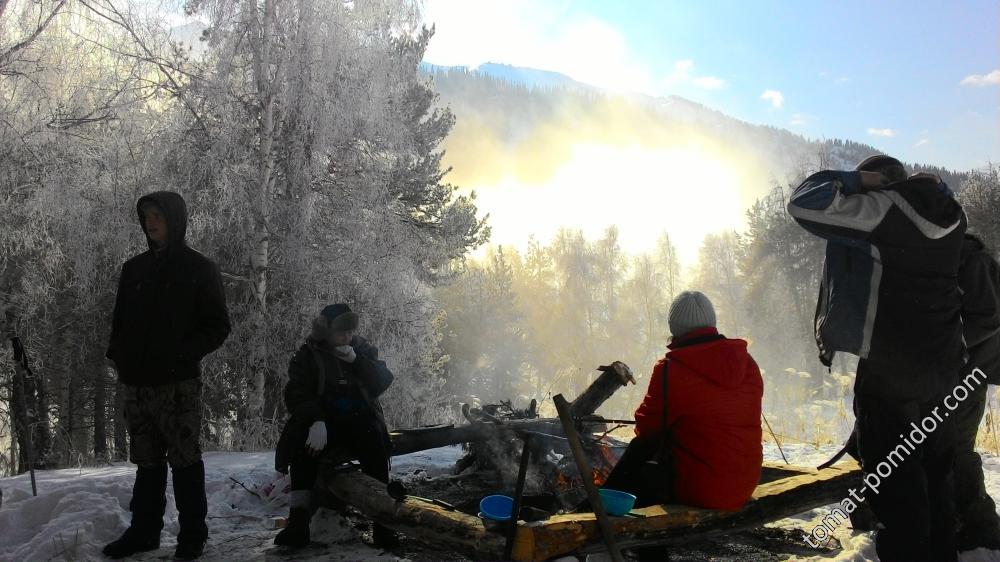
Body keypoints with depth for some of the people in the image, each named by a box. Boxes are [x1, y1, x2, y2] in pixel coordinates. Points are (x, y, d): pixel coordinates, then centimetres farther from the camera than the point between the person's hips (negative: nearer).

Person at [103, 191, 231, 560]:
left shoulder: (199, 269, 0)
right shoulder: (134, 268, 14)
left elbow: (218, 326, -2)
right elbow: (119, 320, 21)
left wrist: (183, 355, -13)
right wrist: (117, 353, 3)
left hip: (178, 383, -5)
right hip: (136, 381, 5)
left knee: (185, 460, -1)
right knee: (147, 461, 11)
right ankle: (144, 530, 21)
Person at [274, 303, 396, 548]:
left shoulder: (363, 350, 11)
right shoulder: (307, 355, 3)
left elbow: (383, 381, -1)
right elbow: (297, 395, -11)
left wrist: (356, 360, -14)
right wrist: (317, 422, -30)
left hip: (359, 422, 1)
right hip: (323, 423, -1)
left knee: (375, 444, -32)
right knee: (301, 442, -33)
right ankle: (298, 520, -32)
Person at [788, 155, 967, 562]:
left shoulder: (883, 209, -16)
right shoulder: (950, 213, 6)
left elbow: (803, 204, -19)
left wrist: (852, 180, -6)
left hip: (890, 369, -7)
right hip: (944, 366, 8)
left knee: (896, 484, 1)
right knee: (936, 475, 20)